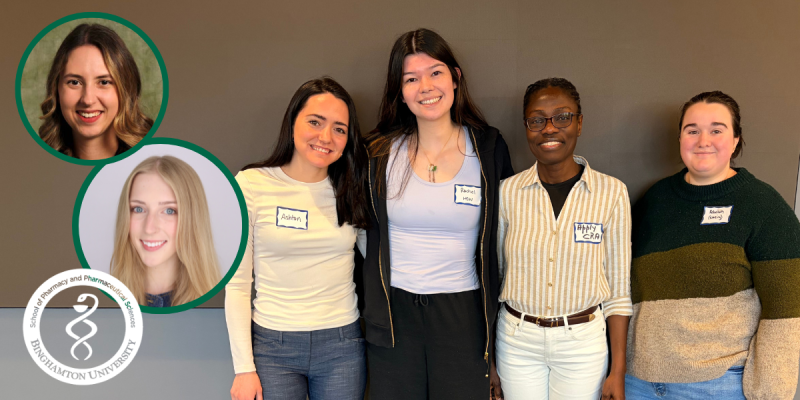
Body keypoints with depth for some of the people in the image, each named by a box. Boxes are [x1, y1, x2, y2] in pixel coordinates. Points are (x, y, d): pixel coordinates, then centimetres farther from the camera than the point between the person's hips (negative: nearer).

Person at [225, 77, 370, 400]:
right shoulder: (251, 185, -6)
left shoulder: (352, 190, 2)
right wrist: (244, 368, -7)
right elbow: (237, 284, -5)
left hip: (342, 345, 2)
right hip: (273, 347, -2)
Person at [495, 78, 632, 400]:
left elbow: (619, 288, -2)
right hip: (516, 340, 1)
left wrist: (618, 371, -3)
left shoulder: (611, 193, -7)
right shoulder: (507, 192, -4)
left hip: (583, 341, -1)